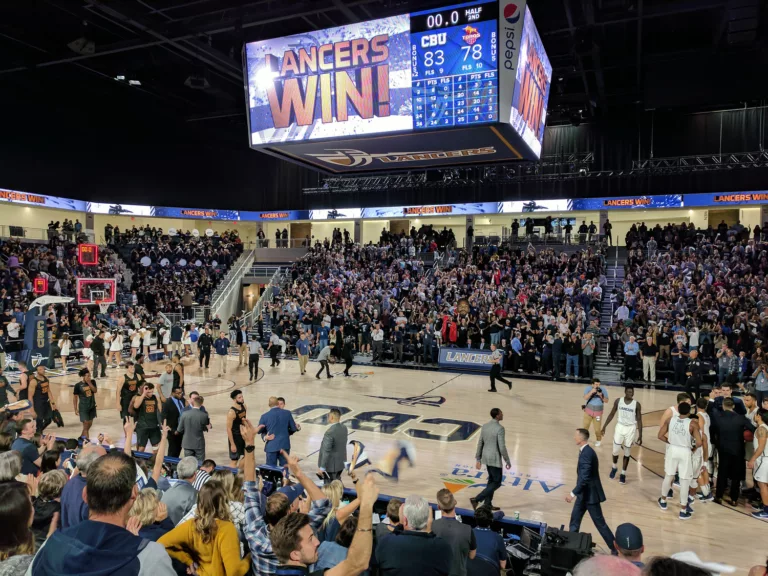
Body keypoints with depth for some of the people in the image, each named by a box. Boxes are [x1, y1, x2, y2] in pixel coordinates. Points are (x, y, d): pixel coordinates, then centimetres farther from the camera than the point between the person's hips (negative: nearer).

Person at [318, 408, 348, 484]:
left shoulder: (330, 432, -27)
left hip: (331, 465, -8)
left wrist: (322, 467, -18)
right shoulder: (344, 428, -2)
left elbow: (326, 451, -24)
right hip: (341, 463, 8)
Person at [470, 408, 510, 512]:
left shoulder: (485, 426, 3)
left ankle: (487, 503, 25)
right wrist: (508, 461, -8)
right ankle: (476, 499, -4)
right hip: (495, 459, -8)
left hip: (486, 457, 8)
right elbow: (502, 447, -20)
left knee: (492, 480, 21)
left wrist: (478, 459, 13)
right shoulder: (500, 428, -21)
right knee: (497, 483, 4)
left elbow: (480, 443, 7)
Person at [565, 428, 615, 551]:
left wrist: (573, 493, -26)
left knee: (599, 523, 1)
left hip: (590, 494, -10)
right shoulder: (586, 451, 7)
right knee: (575, 518, 16)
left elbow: (584, 478, -29)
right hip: (585, 493, 10)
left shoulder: (586, 453, -25)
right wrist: (576, 493, 23)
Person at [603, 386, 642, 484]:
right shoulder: (618, 401, -4)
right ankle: (614, 467, 31)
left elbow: (639, 420, -2)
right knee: (616, 451, 3)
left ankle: (623, 474, 19)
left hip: (631, 429, -1)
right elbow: (612, 414, 6)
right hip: (620, 427, 1)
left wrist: (640, 435, -5)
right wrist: (604, 426, 4)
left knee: (627, 453, 6)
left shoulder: (636, 404, -7)